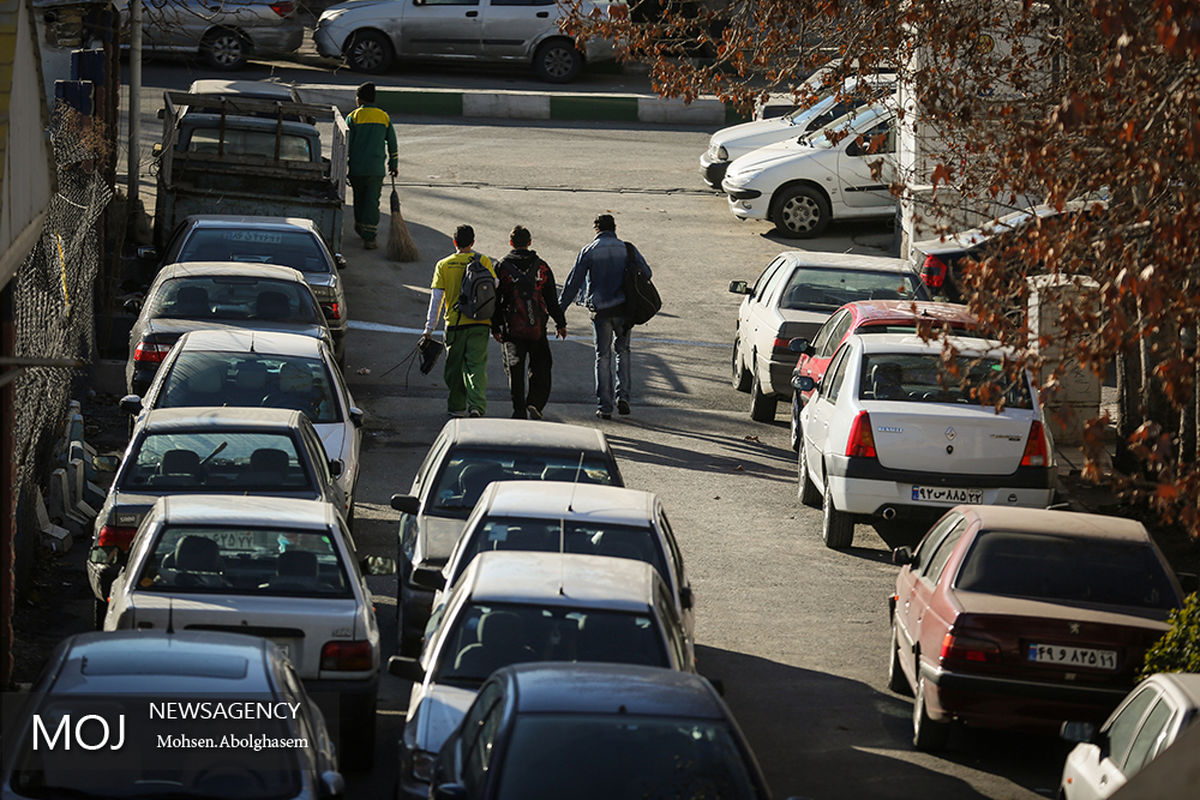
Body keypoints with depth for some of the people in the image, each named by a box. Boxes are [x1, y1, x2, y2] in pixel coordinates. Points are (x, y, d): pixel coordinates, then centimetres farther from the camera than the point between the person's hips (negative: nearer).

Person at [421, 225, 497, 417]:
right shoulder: (483, 261, 0)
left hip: (454, 322, 0)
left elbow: (436, 298, -1)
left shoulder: (444, 265, 1)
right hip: (480, 322, 0)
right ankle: (477, 405, -19)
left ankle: (457, 406, 24)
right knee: (477, 365, -1)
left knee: (455, 367, 14)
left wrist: (429, 328, 2)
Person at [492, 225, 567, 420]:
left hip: (512, 329, -1)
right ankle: (535, 404, -9)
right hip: (537, 329, 1)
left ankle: (519, 411, 5)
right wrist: (560, 324, 15)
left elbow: (496, 300, 0)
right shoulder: (542, 267, 3)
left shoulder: (502, 267, -1)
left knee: (515, 372, 6)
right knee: (541, 369, 8)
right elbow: (552, 299, 7)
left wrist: (495, 327, 6)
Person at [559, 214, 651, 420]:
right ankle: (623, 394, 3)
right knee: (622, 350, 18)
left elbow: (573, 282, -2)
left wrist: (560, 308, 3)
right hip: (623, 309, 1)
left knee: (603, 356, 6)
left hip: (600, 310, -1)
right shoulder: (627, 249, 2)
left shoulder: (588, 251, -1)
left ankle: (604, 406, 2)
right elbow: (646, 273, 5)